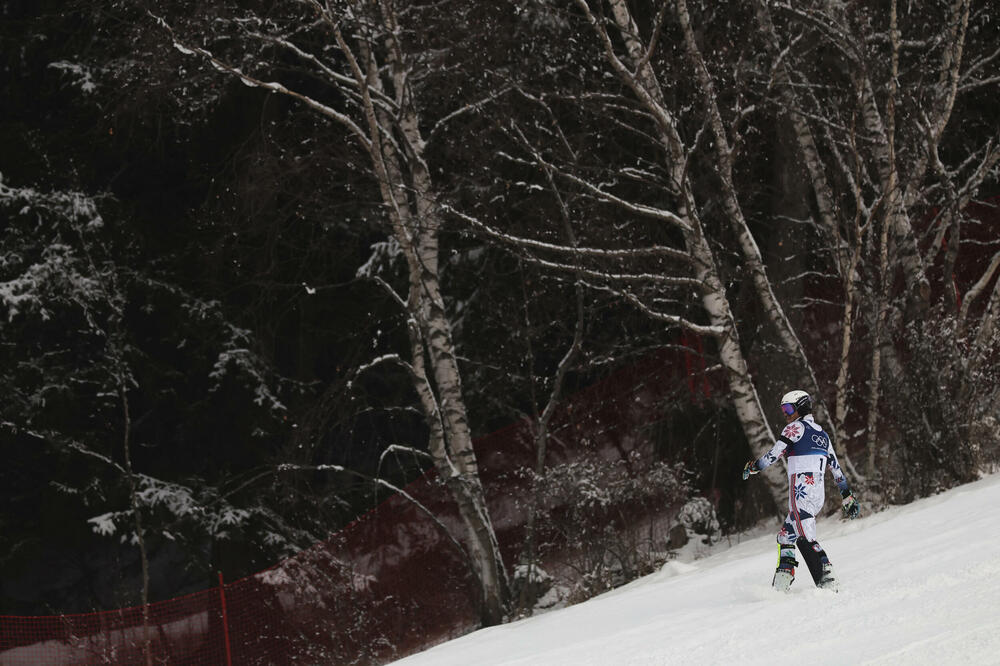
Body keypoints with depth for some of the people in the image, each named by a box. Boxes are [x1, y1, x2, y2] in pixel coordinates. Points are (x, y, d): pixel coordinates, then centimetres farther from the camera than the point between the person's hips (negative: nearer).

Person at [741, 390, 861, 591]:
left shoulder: (796, 428, -3)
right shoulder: (822, 434, 20)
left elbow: (774, 454, -8)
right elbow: (836, 469, 22)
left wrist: (752, 467, 8)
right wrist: (848, 497, 26)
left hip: (802, 494, -8)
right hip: (819, 495, 8)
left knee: (806, 539, -14)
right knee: (785, 536, 14)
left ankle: (827, 580, -26)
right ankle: (780, 586, 7)